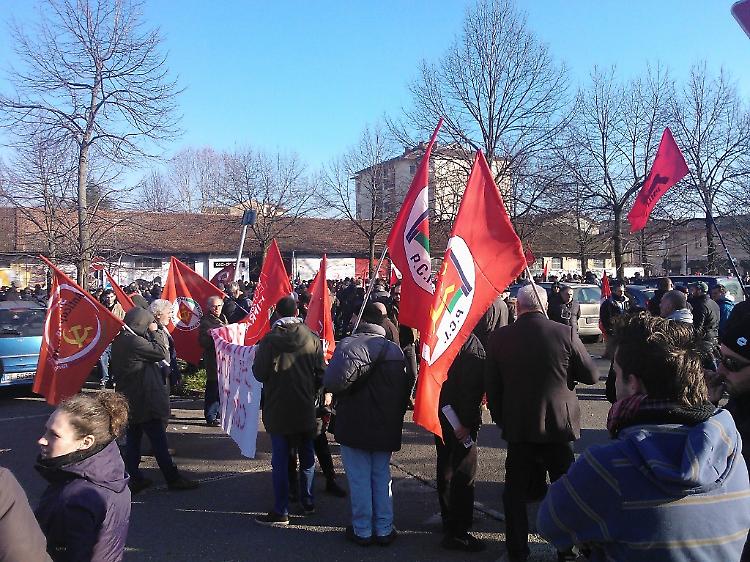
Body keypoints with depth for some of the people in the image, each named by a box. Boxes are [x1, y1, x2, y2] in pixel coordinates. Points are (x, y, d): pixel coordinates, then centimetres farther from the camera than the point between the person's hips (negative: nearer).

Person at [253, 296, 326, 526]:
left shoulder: (269, 339, -13)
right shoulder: (312, 338, -4)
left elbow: (259, 373, -11)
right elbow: (321, 373, -1)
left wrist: (258, 361, 9)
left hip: (278, 410, -3)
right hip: (306, 408, 3)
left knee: (280, 460, 4)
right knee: (307, 457, 17)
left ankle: (281, 511, 10)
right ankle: (307, 501, 28)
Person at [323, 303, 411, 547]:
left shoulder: (349, 344, -14)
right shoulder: (396, 350, 3)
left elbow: (333, 381, -28)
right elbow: (406, 388, 7)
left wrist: (338, 391, -6)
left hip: (355, 426, -4)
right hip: (387, 427, 5)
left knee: (359, 479, 8)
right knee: (382, 477, 16)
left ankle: (362, 531, 18)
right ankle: (384, 529, 23)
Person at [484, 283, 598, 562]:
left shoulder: (500, 337, -8)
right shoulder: (565, 334, -12)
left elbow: (491, 385, -2)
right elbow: (591, 375, -3)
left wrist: (500, 419, 12)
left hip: (518, 426, 1)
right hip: (559, 424, 0)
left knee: (515, 490, 14)